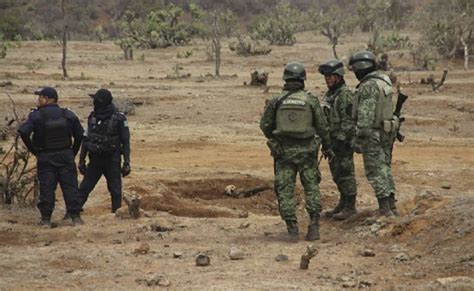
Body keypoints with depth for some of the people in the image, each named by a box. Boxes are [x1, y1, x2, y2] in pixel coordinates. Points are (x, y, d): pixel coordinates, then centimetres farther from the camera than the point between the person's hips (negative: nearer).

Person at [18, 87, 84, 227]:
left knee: (46, 188, 2)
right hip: (65, 156, 2)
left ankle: (46, 219, 3)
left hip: (45, 157, -2)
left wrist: (33, 150, -7)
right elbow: (79, 135, 4)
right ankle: (75, 216, 1)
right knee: (70, 186, 4)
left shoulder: (36, 115, -7)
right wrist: (73, 152, 13)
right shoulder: (68, 115, 3)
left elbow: (23, 132, -18)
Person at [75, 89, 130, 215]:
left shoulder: (119, 119, -9)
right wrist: (81, 160, 11)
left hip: (112, 160, -4)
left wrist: (126, 163, -10)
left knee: (115, 191, 3)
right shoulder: (92, 117, 4)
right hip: (95, 159, 4)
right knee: (84, 189, 4)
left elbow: (125, 142, -7)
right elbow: (86, 139, 12)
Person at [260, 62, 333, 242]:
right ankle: (314, 227, 4)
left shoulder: (276, 101, -3)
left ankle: (292, 230, -1)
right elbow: (322, 126, 0)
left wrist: (274, 139, 22)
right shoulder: (311, 100, -4)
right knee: (312, 188, 12)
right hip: (306, 150, 0)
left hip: (283, 151, 0)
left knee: (285, 190, 5)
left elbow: (265, 125, 2)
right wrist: (327, 147, 14)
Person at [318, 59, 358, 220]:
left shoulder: (345, 94, -15)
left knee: (346, 173, -6)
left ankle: (350, 207, -1)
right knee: (337, 174, 14)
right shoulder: (329, 94, 15)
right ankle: (343, 203, 24)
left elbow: (348, 120, -20)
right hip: (333, 140, 9)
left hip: (343, 141, -9)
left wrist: (341, 139, -23)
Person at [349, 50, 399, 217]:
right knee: (385, 169, 15)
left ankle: (385, 210, -4)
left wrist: (359, 138, -20)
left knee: (375, 172, -4)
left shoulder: (369, 86, -18)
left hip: (373, 134, -9)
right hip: (387, 132, 9)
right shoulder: (384, 82, 12)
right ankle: (392, 207, 18)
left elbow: (365, 116, -22)